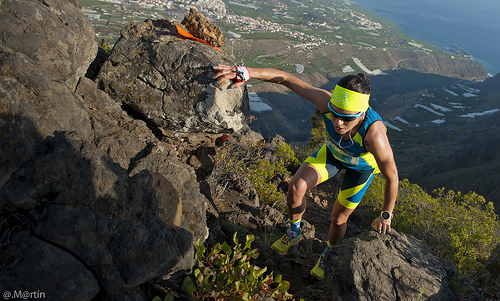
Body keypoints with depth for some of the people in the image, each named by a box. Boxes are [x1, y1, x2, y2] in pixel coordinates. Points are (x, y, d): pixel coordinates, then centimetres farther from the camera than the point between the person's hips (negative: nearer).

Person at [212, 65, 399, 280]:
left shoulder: (374, 135, -46)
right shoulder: (327, 102, -39)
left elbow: (392, 177, -30)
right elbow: (285, 78, -31)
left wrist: (385, 216, -16)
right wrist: (246, 73, -43)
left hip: (362, 165, -2)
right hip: (332, 151, 3)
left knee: (339, 217, 9)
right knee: (296, 187, -17)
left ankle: (328, 255, 42)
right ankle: (294, 232, 14)